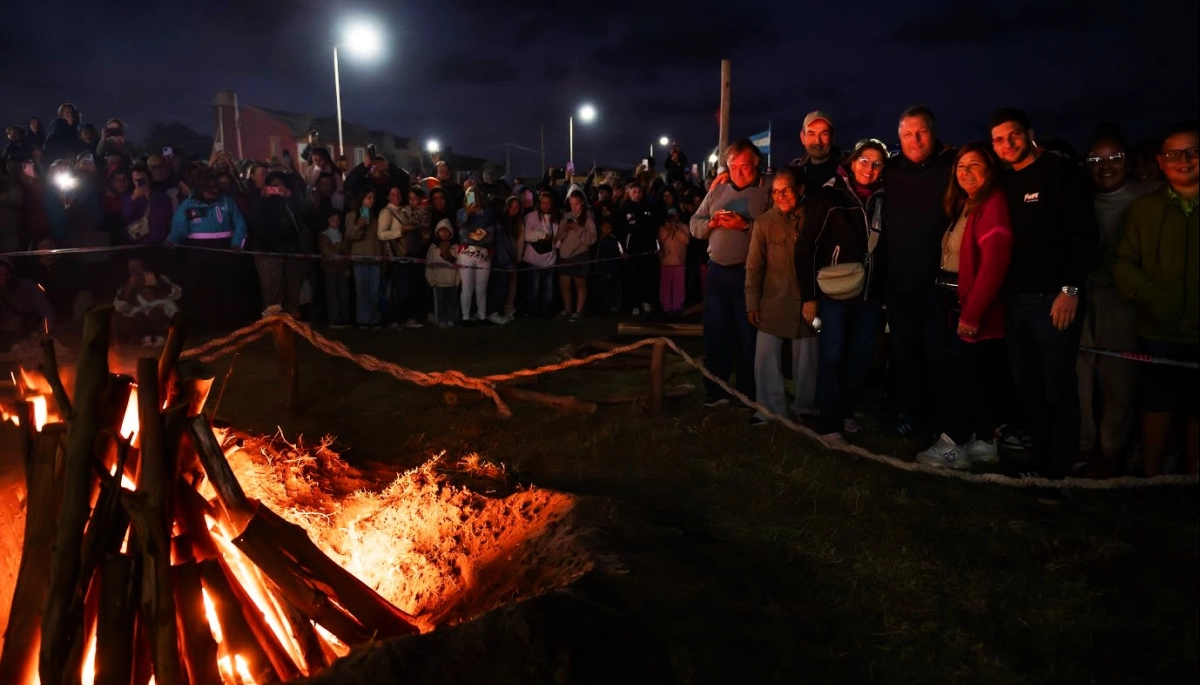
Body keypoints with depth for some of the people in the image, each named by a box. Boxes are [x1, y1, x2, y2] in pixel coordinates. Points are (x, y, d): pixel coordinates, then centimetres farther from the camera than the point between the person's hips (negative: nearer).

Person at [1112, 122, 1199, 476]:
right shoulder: (1144, 208, 5)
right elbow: (1123, 263, 1)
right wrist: (1154, 298, -14)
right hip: (1159, 331, 0)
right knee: (1157, 405, 6)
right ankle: (1151, 478, 18)